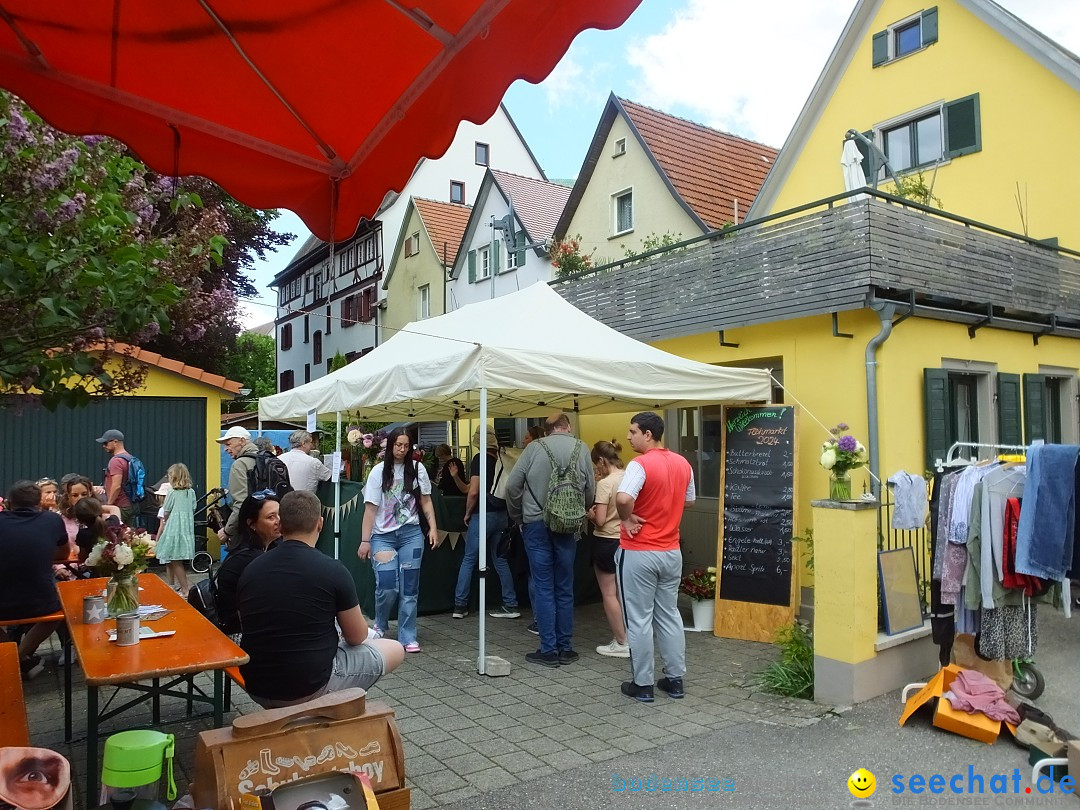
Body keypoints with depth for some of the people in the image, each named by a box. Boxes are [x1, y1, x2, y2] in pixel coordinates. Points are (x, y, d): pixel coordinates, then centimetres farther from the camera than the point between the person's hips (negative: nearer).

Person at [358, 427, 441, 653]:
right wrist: (365, 540, -6)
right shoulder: (379, 471, -1)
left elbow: (426, 501, 10)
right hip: (383, 535, -2)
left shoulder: (417, 469, 5)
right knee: (386, 587, -11)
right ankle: (379, 626, 19)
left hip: (411, 534, 2)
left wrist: (433, 527, 0)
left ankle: (408, 637, 14)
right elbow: (370, 508, -2)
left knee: (409, 588, 3)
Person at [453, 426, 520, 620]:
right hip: (501, 515, 6)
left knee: (468, 560, 5)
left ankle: (460, 606, 8)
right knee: (500, 560, 12)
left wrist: (467, 513, -3)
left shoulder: (480, 459, -12)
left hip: (483, 515, -6)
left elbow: (473, 492, -17)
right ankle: (510, 605, 13)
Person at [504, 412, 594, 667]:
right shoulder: (581, 448, 1)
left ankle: (549, 650, 7)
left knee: (543, 588, 4)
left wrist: (517, 517, 12)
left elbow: (512, 485, -4)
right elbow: (590, 490, 3)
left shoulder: (534, 448, -3)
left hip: (536, 523, -2)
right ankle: (566, 648, 19)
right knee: (565, 588, 12)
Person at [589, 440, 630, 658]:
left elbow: (600, 520, -19)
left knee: (609, 594, 5)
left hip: (607, 541, -7)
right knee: (622, 593, 17)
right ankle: (626, 637, 21)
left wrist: (591, 515, 0)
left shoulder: (605, 483, -17)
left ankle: (621, 643, 9)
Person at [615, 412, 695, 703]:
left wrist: (626, 518, -17)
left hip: (638, 553, -7)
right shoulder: (683, 464, 5)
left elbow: (623, 498, -35)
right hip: (671, 552, 7)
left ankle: (642, 684, 12)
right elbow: (688, 500, 18)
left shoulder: (640, 464, -19)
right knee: (669, 615, 17)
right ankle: (675, 679, 23)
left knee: (639, 620, 4)